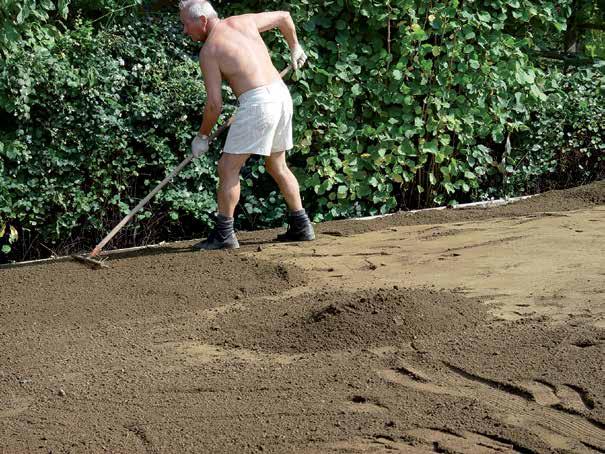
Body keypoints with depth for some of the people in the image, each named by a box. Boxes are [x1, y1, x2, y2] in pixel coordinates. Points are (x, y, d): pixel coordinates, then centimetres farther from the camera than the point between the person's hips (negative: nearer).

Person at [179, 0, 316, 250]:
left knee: (228, 168, -1)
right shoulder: (243, 21, 12)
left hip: (257, 102, -8)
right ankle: (301, 226, 23)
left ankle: (224, 234, -1)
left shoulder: (209, 51, -7)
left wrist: (202, 136, 7)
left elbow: (215, 103, -8)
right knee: (277, 166, 22)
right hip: (281, 94, 8)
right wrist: (295, 47, 41)